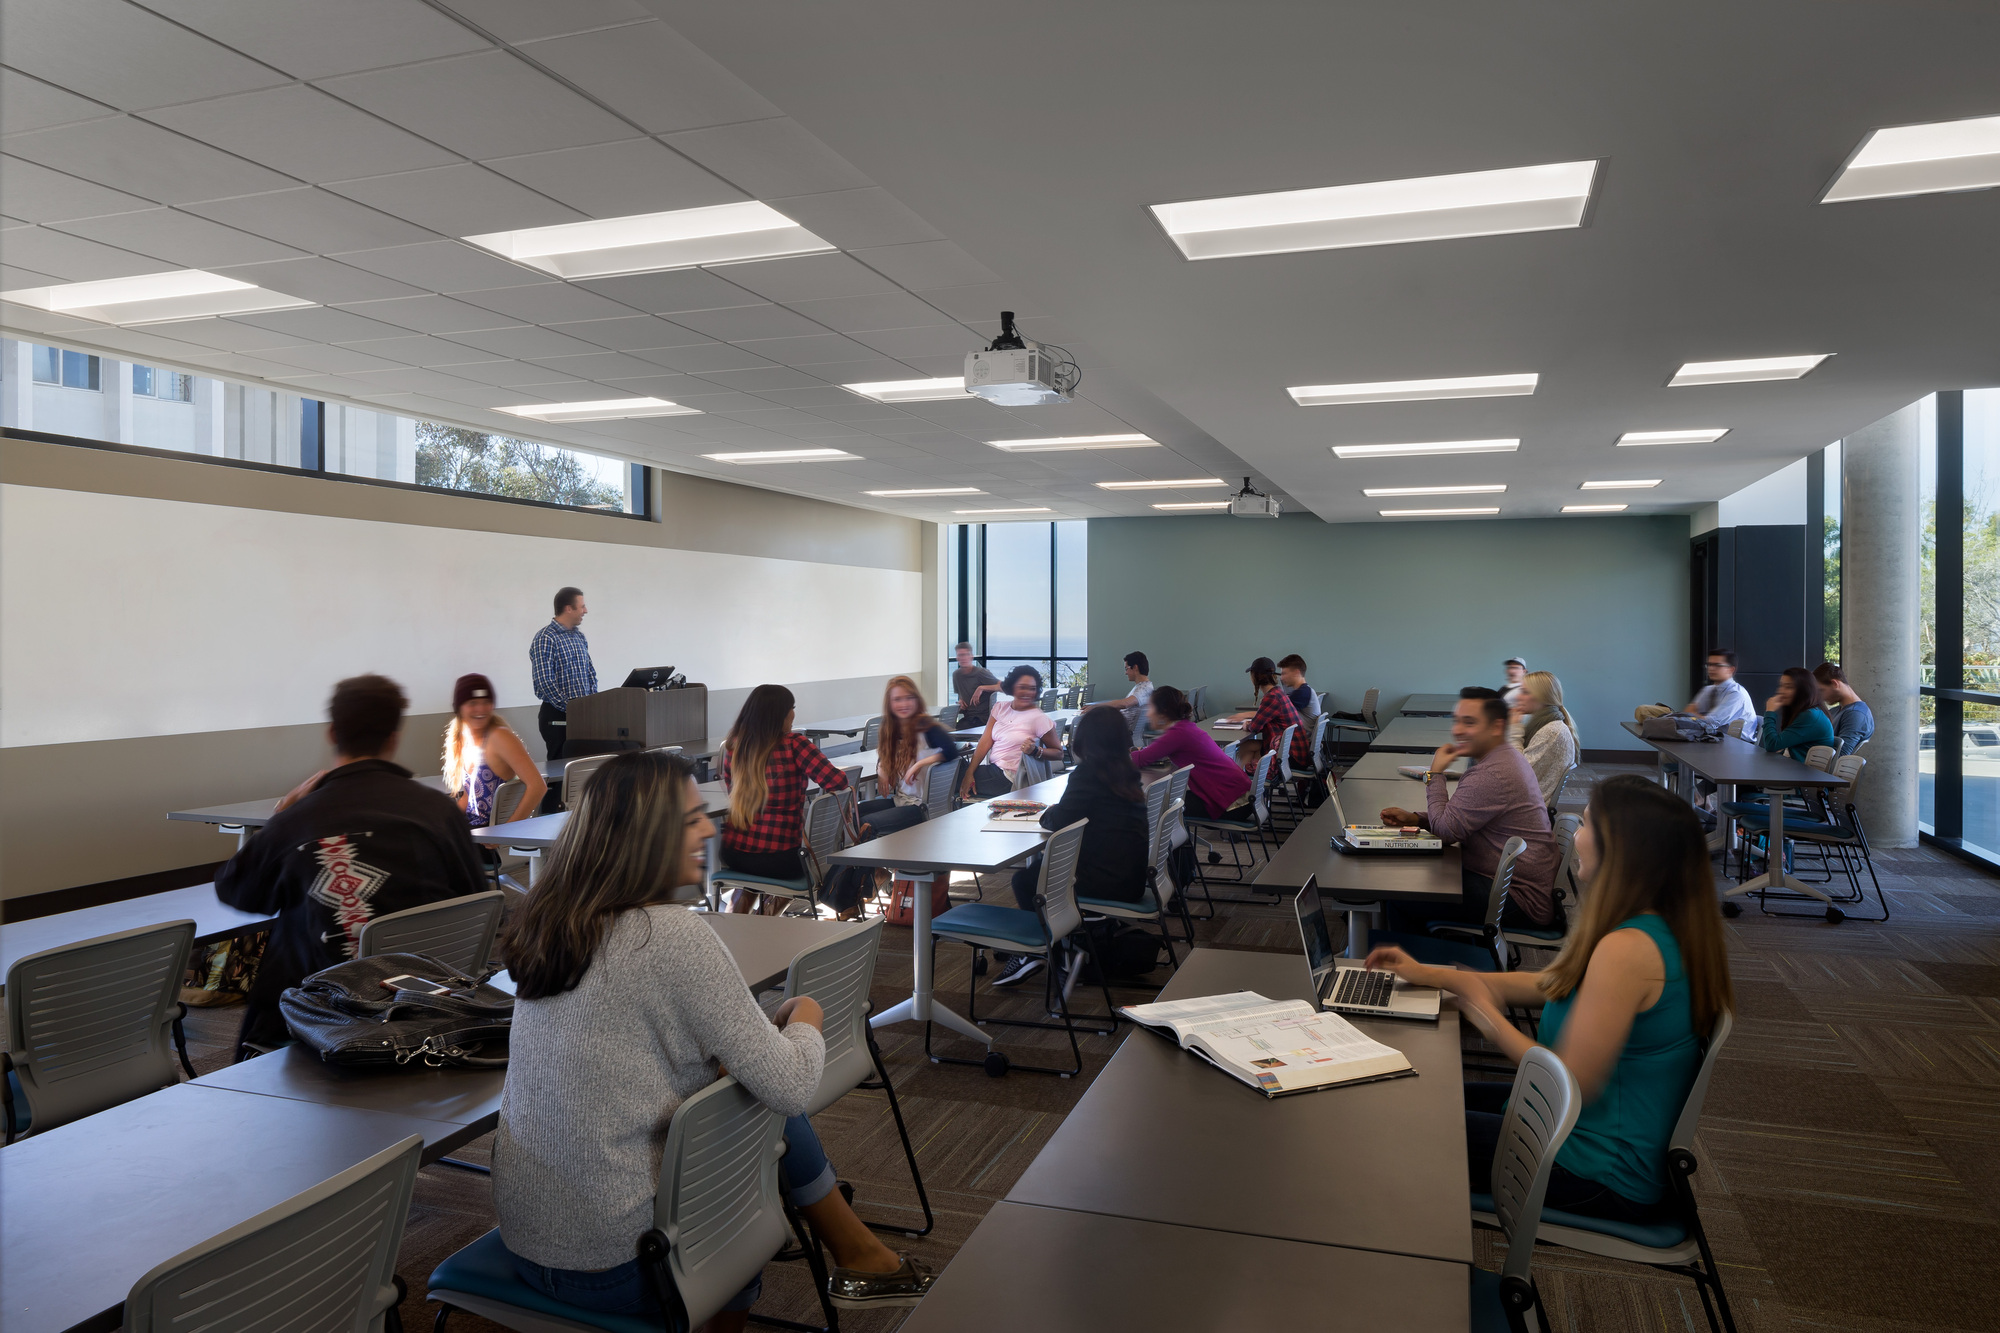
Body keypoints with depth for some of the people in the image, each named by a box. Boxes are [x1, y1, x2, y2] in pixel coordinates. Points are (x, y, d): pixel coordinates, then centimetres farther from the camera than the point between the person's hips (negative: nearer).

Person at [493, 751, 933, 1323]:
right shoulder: (674, 935, -23)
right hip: (614, 1267, -7)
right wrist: (806, 1017, 2)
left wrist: (765, 1026, 7)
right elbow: (789, 1088, -19)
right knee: (776, 1120, 9)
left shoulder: (549, 922, 1)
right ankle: (861, 1261, 28)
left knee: (749, 1106, 15)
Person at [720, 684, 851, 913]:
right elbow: (837, 782, -19)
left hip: (733, 854, 5)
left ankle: (743, 898, 27)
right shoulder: (793, 744, -15)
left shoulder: (733, 746, -1)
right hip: (778, 860, -5)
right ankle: (775, 902, 20)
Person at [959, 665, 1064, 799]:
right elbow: (986, 741, 0)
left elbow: (1059, 753, -5)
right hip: (991, 767, 6)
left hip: (1008, 778, -6)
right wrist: (969, 774, -9)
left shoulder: (1039, 718, -11)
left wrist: (1035, 751, -26)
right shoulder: (1001, 707, 6)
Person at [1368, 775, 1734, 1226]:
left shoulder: (1625, 950, -30)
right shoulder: (1663, 929, 2)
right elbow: (1547, 985, 13)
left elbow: (1573, 1084, -27)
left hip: (1605, 1178, -9)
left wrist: (1490, 1017, -12)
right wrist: (1427, 975, 14)